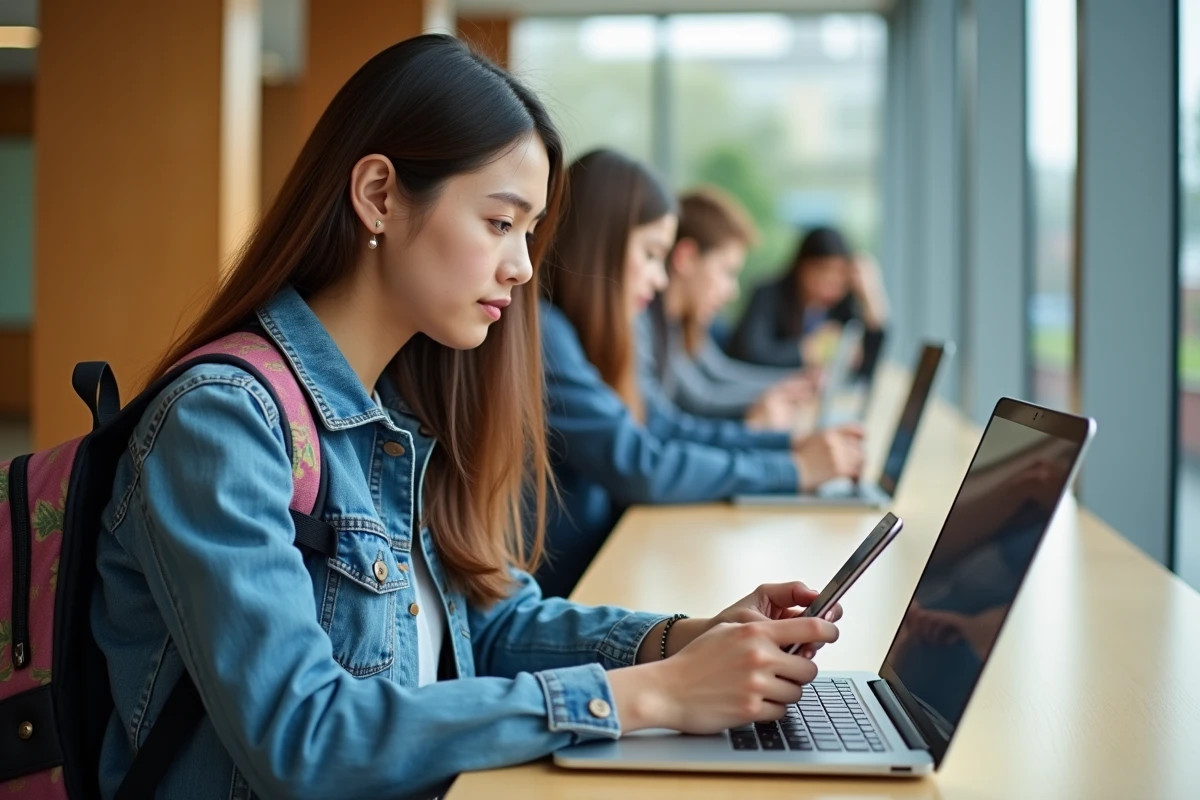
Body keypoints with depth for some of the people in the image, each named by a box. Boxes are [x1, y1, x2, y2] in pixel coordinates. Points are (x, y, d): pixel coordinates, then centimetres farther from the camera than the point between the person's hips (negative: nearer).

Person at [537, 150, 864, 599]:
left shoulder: (570, 331, 11)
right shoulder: (539, 332, -18)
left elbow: (667, 427, 19)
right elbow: (635, 466, -20)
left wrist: (791, 444, 9)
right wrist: (793, 470, -11)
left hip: (597, 568, 9)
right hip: (558, 592, -9)